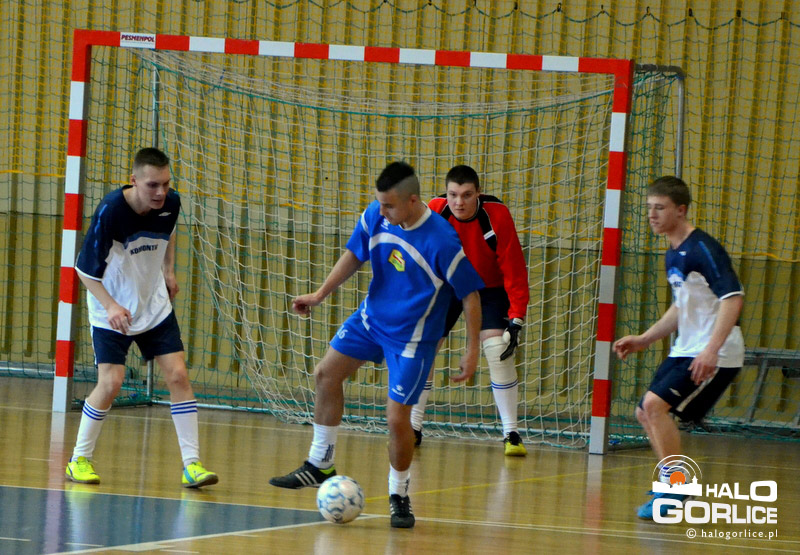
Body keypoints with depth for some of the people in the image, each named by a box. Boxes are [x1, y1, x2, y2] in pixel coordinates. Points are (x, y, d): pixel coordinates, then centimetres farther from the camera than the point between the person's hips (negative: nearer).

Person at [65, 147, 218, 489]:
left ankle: (191, 464, -3)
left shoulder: (170, 203, -10)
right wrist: (110, 306, -29)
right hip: (111, 310, -4)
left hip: (155, 305, 4)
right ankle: (79, 460, 5)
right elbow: (85, 269, -18)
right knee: (111, 382, -14)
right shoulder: (110, 211, -25)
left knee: (178, 375, -6)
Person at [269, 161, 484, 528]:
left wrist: (472, 350, -18)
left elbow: (470, 294, -19)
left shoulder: (441, 242, -29)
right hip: (371, 317, 6)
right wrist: (320, 294, 4)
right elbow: (354, 255, 7)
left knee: (397, 419, -9)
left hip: (412, 339, -6)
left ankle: (399, 495, 13)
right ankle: (319, 464, 25)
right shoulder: (375, 216, -13)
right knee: (326, 374, 9)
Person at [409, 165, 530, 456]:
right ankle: (412, 429, 12)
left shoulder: (498, 216, -27)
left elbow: (514, 269, -21)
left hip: (489, 288, -2)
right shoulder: (434, 212, -22)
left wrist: (516, 320, -24)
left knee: (498, 350, -19)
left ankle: (511, 434, -11)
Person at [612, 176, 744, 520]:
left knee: (655, 404, -20)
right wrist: (645, 340, 20)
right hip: (686, 350, 10)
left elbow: (733, 298, -24)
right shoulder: (673, 255, 13)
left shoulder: (702, 249, -16)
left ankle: (675, 488, -13)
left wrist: (712, 350, -33)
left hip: (715, 355, -10)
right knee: (646, 413, 11)